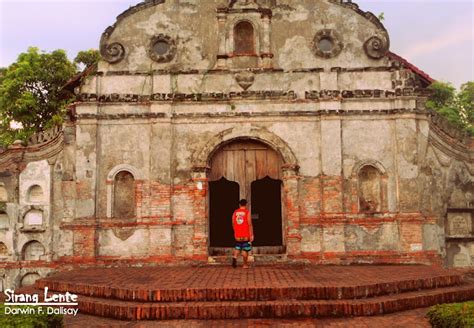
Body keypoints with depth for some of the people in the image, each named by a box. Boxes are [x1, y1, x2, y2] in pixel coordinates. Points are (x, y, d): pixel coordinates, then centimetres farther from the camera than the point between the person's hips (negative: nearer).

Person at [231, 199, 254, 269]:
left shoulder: (235, 212, 5)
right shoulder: (247, 212, -7)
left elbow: (233, 224, 11)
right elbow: (250, 224, -11)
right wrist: (251, 235, -8)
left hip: (237, 235, 3)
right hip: (246, 235, -3)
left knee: (237, 247, 17)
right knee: (245, 250, 5)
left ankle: (234, 257, -9)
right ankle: (245, 264, 11)